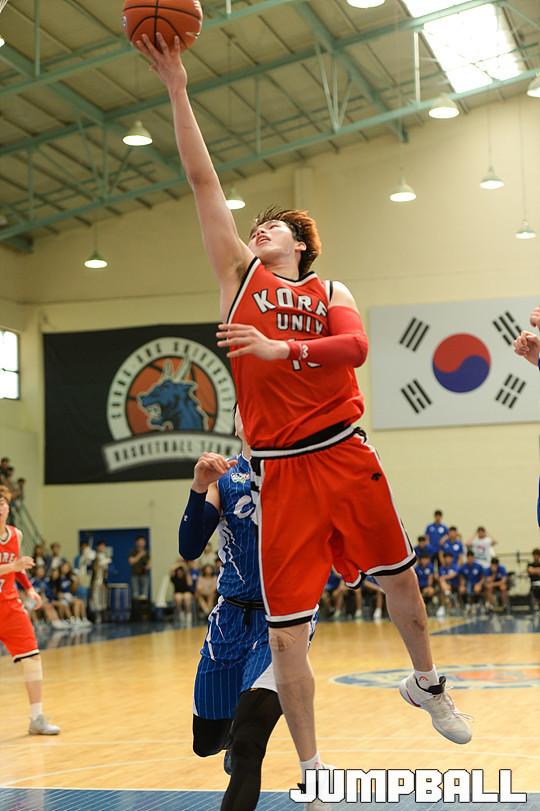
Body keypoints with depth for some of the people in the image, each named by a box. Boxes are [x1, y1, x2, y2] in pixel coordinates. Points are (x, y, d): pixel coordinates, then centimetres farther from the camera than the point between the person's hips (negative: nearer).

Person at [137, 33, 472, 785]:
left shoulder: (330, 292, 9)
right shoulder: (240, 275, 9)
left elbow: (356, 347, -13)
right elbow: (203, 181, 3)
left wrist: (278, 348, -25)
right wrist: (177, 89, -1)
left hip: (345, 456, 1)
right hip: (279, 470, -1)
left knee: (399, 578, 14)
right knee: (286, 634, -3)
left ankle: (428, 684, 43)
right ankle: (313, 771, 9)